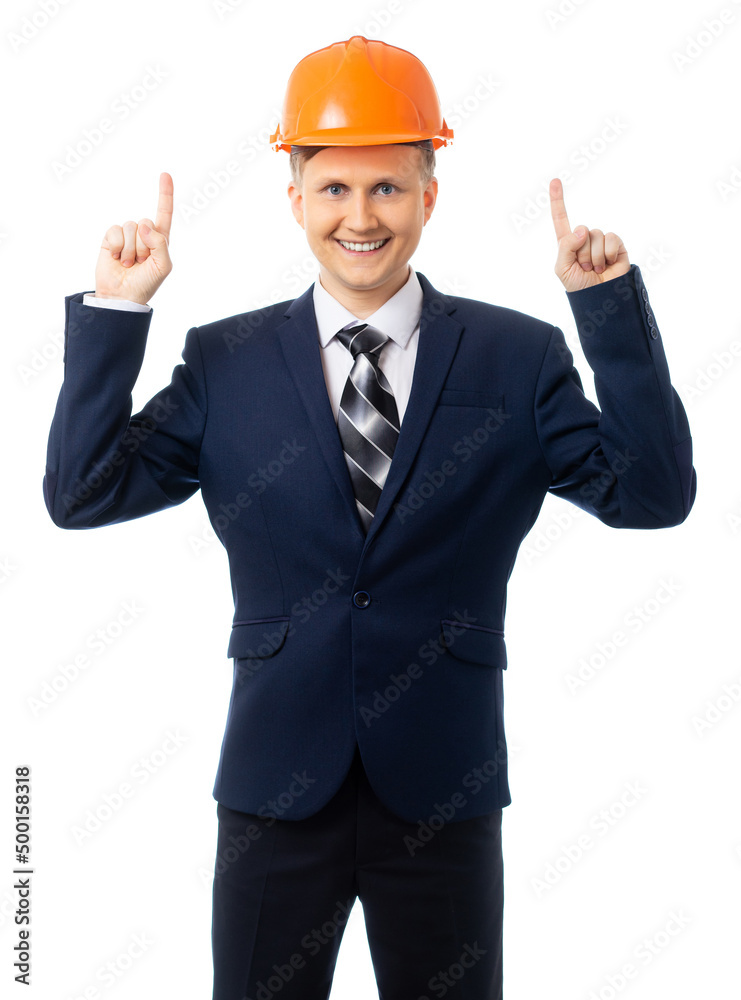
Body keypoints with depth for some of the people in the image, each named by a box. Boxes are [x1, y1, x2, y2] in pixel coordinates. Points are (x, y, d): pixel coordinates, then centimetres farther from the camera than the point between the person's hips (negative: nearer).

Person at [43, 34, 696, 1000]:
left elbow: (653, 494, -9)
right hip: (276, 785, 1)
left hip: (444, 793, 0)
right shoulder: (225, 362, 1)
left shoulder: (518, 358, -1)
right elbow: (81, 493, -4)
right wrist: (116, 312, -10)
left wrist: (611, 305, -15)